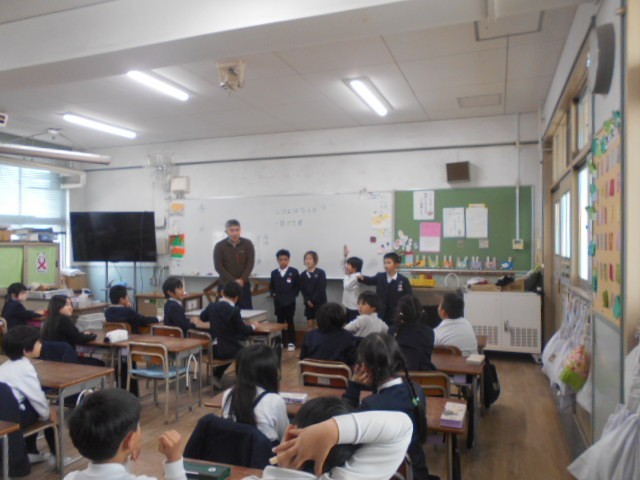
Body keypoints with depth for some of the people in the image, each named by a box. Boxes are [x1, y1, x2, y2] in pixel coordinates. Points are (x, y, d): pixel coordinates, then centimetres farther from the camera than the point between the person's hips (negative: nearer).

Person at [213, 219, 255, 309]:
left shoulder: (247, 244, 0)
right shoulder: (219, 246, -4)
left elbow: (250, 264, -3)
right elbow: (218, 267, -7)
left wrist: (242, 279, -16)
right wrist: (233, 281, -15)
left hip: (243, 284, 1)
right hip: (226, 284, -1)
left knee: (246, 310, 3)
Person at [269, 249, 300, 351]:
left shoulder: (294, 272, -4)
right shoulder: (274, 273, 5)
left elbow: (298, 286, 0)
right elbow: (271, 286, 14)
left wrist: (293, 295, -8)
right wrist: (273, 294, -1)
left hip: (290, 302, -3)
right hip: (278, 302, 3)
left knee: (290, 322, 3)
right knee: (280, 322, 10)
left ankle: (291, 342, 9)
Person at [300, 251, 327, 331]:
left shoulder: (321, 273, -8)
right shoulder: (303, 275, 5)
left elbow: (321, 289, -13)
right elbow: (302, 290, 3)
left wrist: (313, 300, -14)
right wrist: (307, 300, -10)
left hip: (320, 302, -4)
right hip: (308, 303, 4)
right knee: (309, 324, 7)